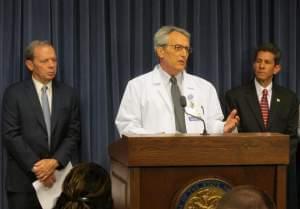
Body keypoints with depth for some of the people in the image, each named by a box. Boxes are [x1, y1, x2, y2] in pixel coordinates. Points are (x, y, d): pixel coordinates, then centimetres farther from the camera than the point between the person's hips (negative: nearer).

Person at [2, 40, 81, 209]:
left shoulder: (68, 94, 8)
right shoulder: (14, 93, -1)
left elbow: (73, 134, 3)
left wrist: (55, 162, -11)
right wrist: (36, 166, -13)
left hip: (57, 177, 2)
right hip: (23, 179, -2)